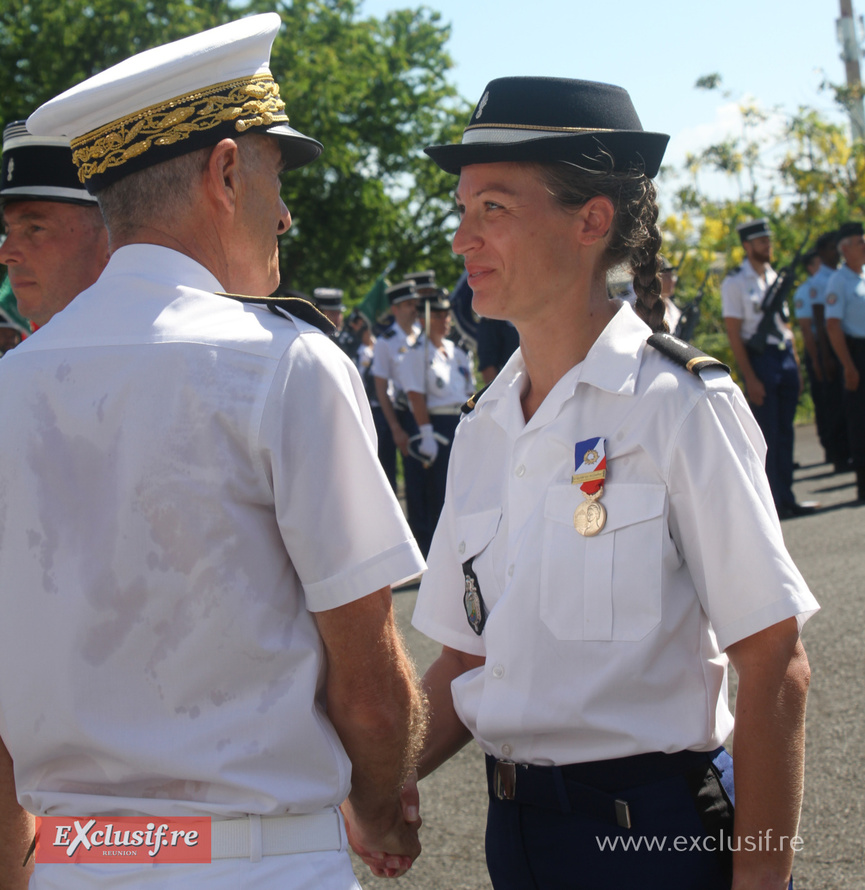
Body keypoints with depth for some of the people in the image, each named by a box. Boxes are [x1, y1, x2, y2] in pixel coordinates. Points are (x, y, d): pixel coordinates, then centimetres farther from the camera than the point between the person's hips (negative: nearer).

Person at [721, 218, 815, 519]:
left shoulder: (775, 277, 14)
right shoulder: (735, 283, -7)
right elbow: (733, 333, -11)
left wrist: (796, 366, 14)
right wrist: (750, 378, -15)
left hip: (785, 357, 7)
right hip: (759, 357, -7)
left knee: (786, 432, 9)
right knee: (767, 434, -4)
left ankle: (787, 498, 15)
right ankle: (774, 501, 2)